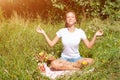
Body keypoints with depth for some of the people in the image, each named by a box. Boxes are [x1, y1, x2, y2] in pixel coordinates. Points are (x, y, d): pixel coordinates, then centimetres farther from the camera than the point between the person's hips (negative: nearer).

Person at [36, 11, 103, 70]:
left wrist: (95, 35, -17)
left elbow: (89, 45, -5)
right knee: (54, 64, -34)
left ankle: (64, 66, -19)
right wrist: (44, 33, -7)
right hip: (64, 58, -1)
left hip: (76, 58, 1)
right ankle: (77, 68, -19)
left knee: (91, 61, -30)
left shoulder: (80, 32, -5)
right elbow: (51, 44, -1)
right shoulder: (62, 31, -4)